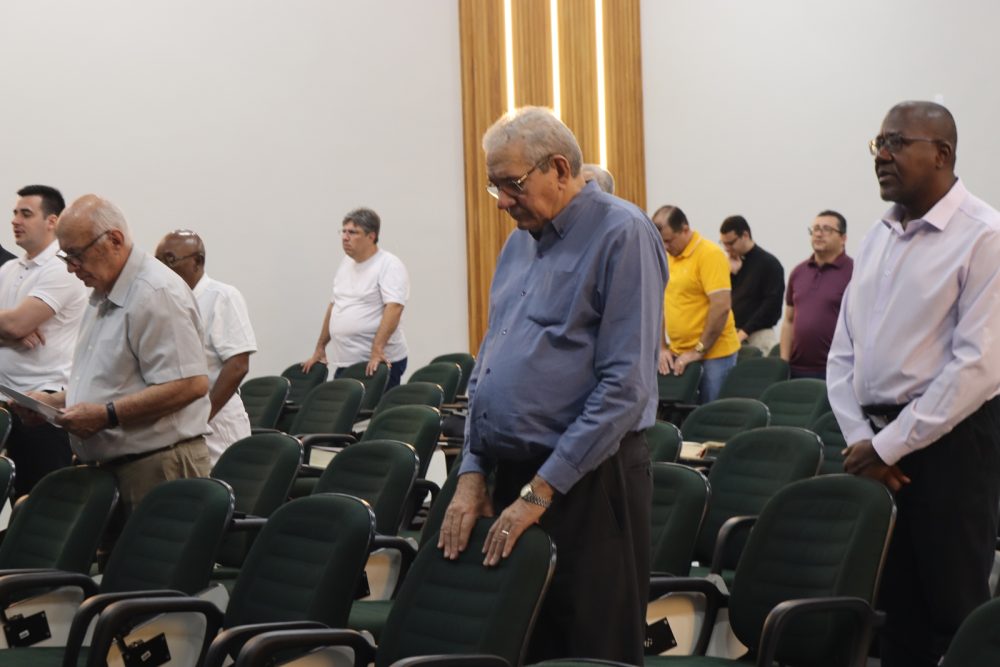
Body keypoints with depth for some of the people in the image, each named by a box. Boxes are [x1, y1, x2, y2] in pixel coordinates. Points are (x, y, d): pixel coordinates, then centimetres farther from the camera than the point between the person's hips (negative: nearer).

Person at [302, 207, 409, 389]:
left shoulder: (389, 265, -9)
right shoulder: (346, 265, 16)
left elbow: (394, 308, -20)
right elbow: (333, 306, 24)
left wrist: (377, 350, -29)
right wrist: (320, 348, 21)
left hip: (379, 363, -8)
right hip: (344, 362, 8)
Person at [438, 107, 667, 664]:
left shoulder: (621, 235, -10)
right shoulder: (521, 243, 16)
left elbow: (625, 387, -17)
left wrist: (540, 491, -17)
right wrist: (472, 473, 8)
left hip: (586, 482, -8)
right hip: (512, 474, 8)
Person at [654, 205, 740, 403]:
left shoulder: (710, 255, -12)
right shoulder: (666, 257, 9)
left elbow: (722, 306, -18)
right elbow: (659, 304, 15)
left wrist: (699, 350, -15)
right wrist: (662, 347, 6)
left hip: (713, 355, -6)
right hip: (678, 355, 6)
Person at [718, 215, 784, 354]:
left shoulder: (769, 263, -3)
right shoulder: (728, 263, 14)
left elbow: (772, 304, -10)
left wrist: (745, 332, -14)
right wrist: (730, 273, -5)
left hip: (758, 335, -5)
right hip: (729, 334, 5)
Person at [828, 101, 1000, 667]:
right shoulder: (880, 237, 12)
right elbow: (844, 350, 13)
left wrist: (890, 446, -15)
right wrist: (861, 438, -2)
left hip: (949, 440, -7)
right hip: (878, 443, 7)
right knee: (894, 609, 11)